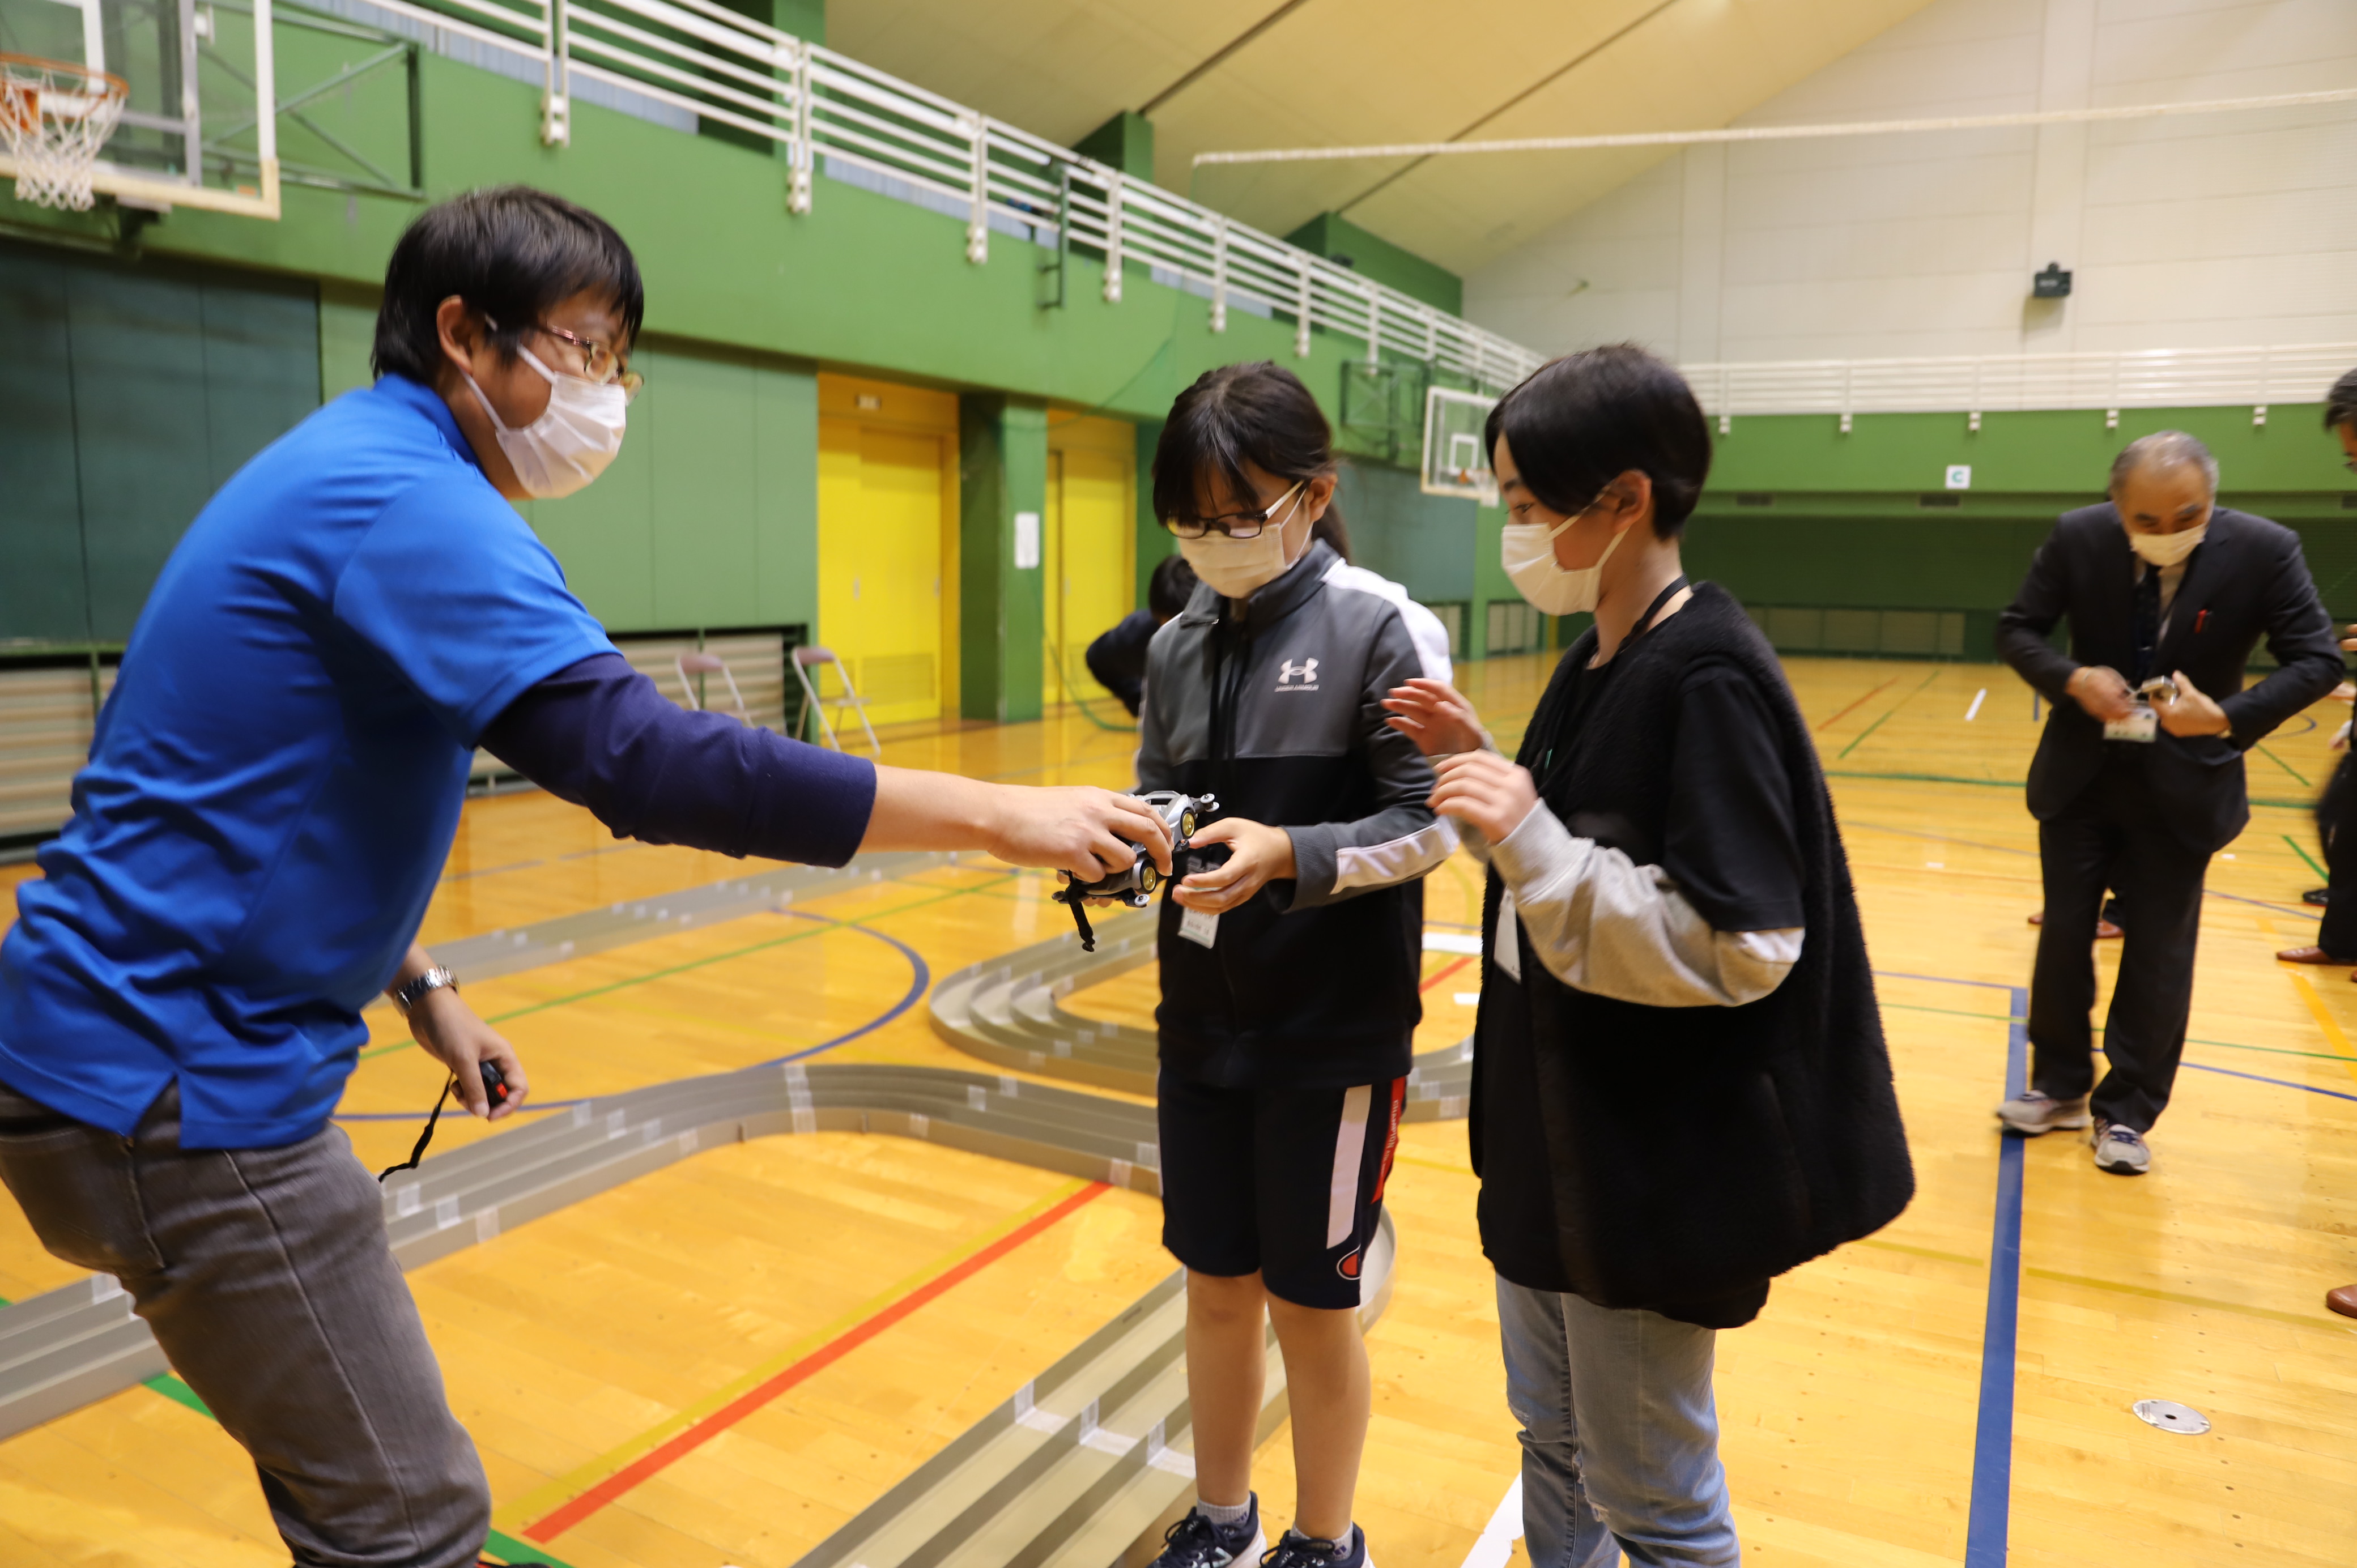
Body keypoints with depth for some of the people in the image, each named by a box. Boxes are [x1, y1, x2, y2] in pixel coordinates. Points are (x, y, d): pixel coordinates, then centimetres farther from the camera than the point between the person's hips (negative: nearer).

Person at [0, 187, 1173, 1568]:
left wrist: (416, 983, 11)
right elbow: (649, 762, -32)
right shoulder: (402, 493, -19)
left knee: (341, 1452, 21)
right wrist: (996, 813, -28)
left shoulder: (346, 473, 12)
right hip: (181, 1089, -10)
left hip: (164, 1052, 10)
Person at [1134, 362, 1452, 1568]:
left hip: (1333, 1033, -4)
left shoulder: (1377, 628, -11)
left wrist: (1289, 856, -28)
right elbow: (1159, 798, 9)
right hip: (1201, 1022, 5)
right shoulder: (1179, 645, 4)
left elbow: (1429, 826, -12)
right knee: (1217, 1286, 17)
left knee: (1311, 1304, 10)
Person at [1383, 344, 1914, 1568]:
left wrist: (1532, 844, -31)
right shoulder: (1597, 662, 6)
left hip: (1656, 1166, -9)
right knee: (1552, 1440, 24)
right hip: (1555, 1132, 9)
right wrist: (1486, 765, 1)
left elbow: (1739, 947, -24)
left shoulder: (1707, 678, -21)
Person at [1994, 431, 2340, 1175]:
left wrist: (2228, 718, -28)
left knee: (2158, 954, 4)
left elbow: (2318, 660, -12)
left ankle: (2124, 1112, 18)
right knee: (2063, 936, 8)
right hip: (2082, 771, 1)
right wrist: (2072, 678, -23)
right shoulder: (2078, 537, -12)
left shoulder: (2264, 550, -15)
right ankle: (2060, 1087, 25)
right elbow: (2015, 629, -4)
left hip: (2181, 783, -1)